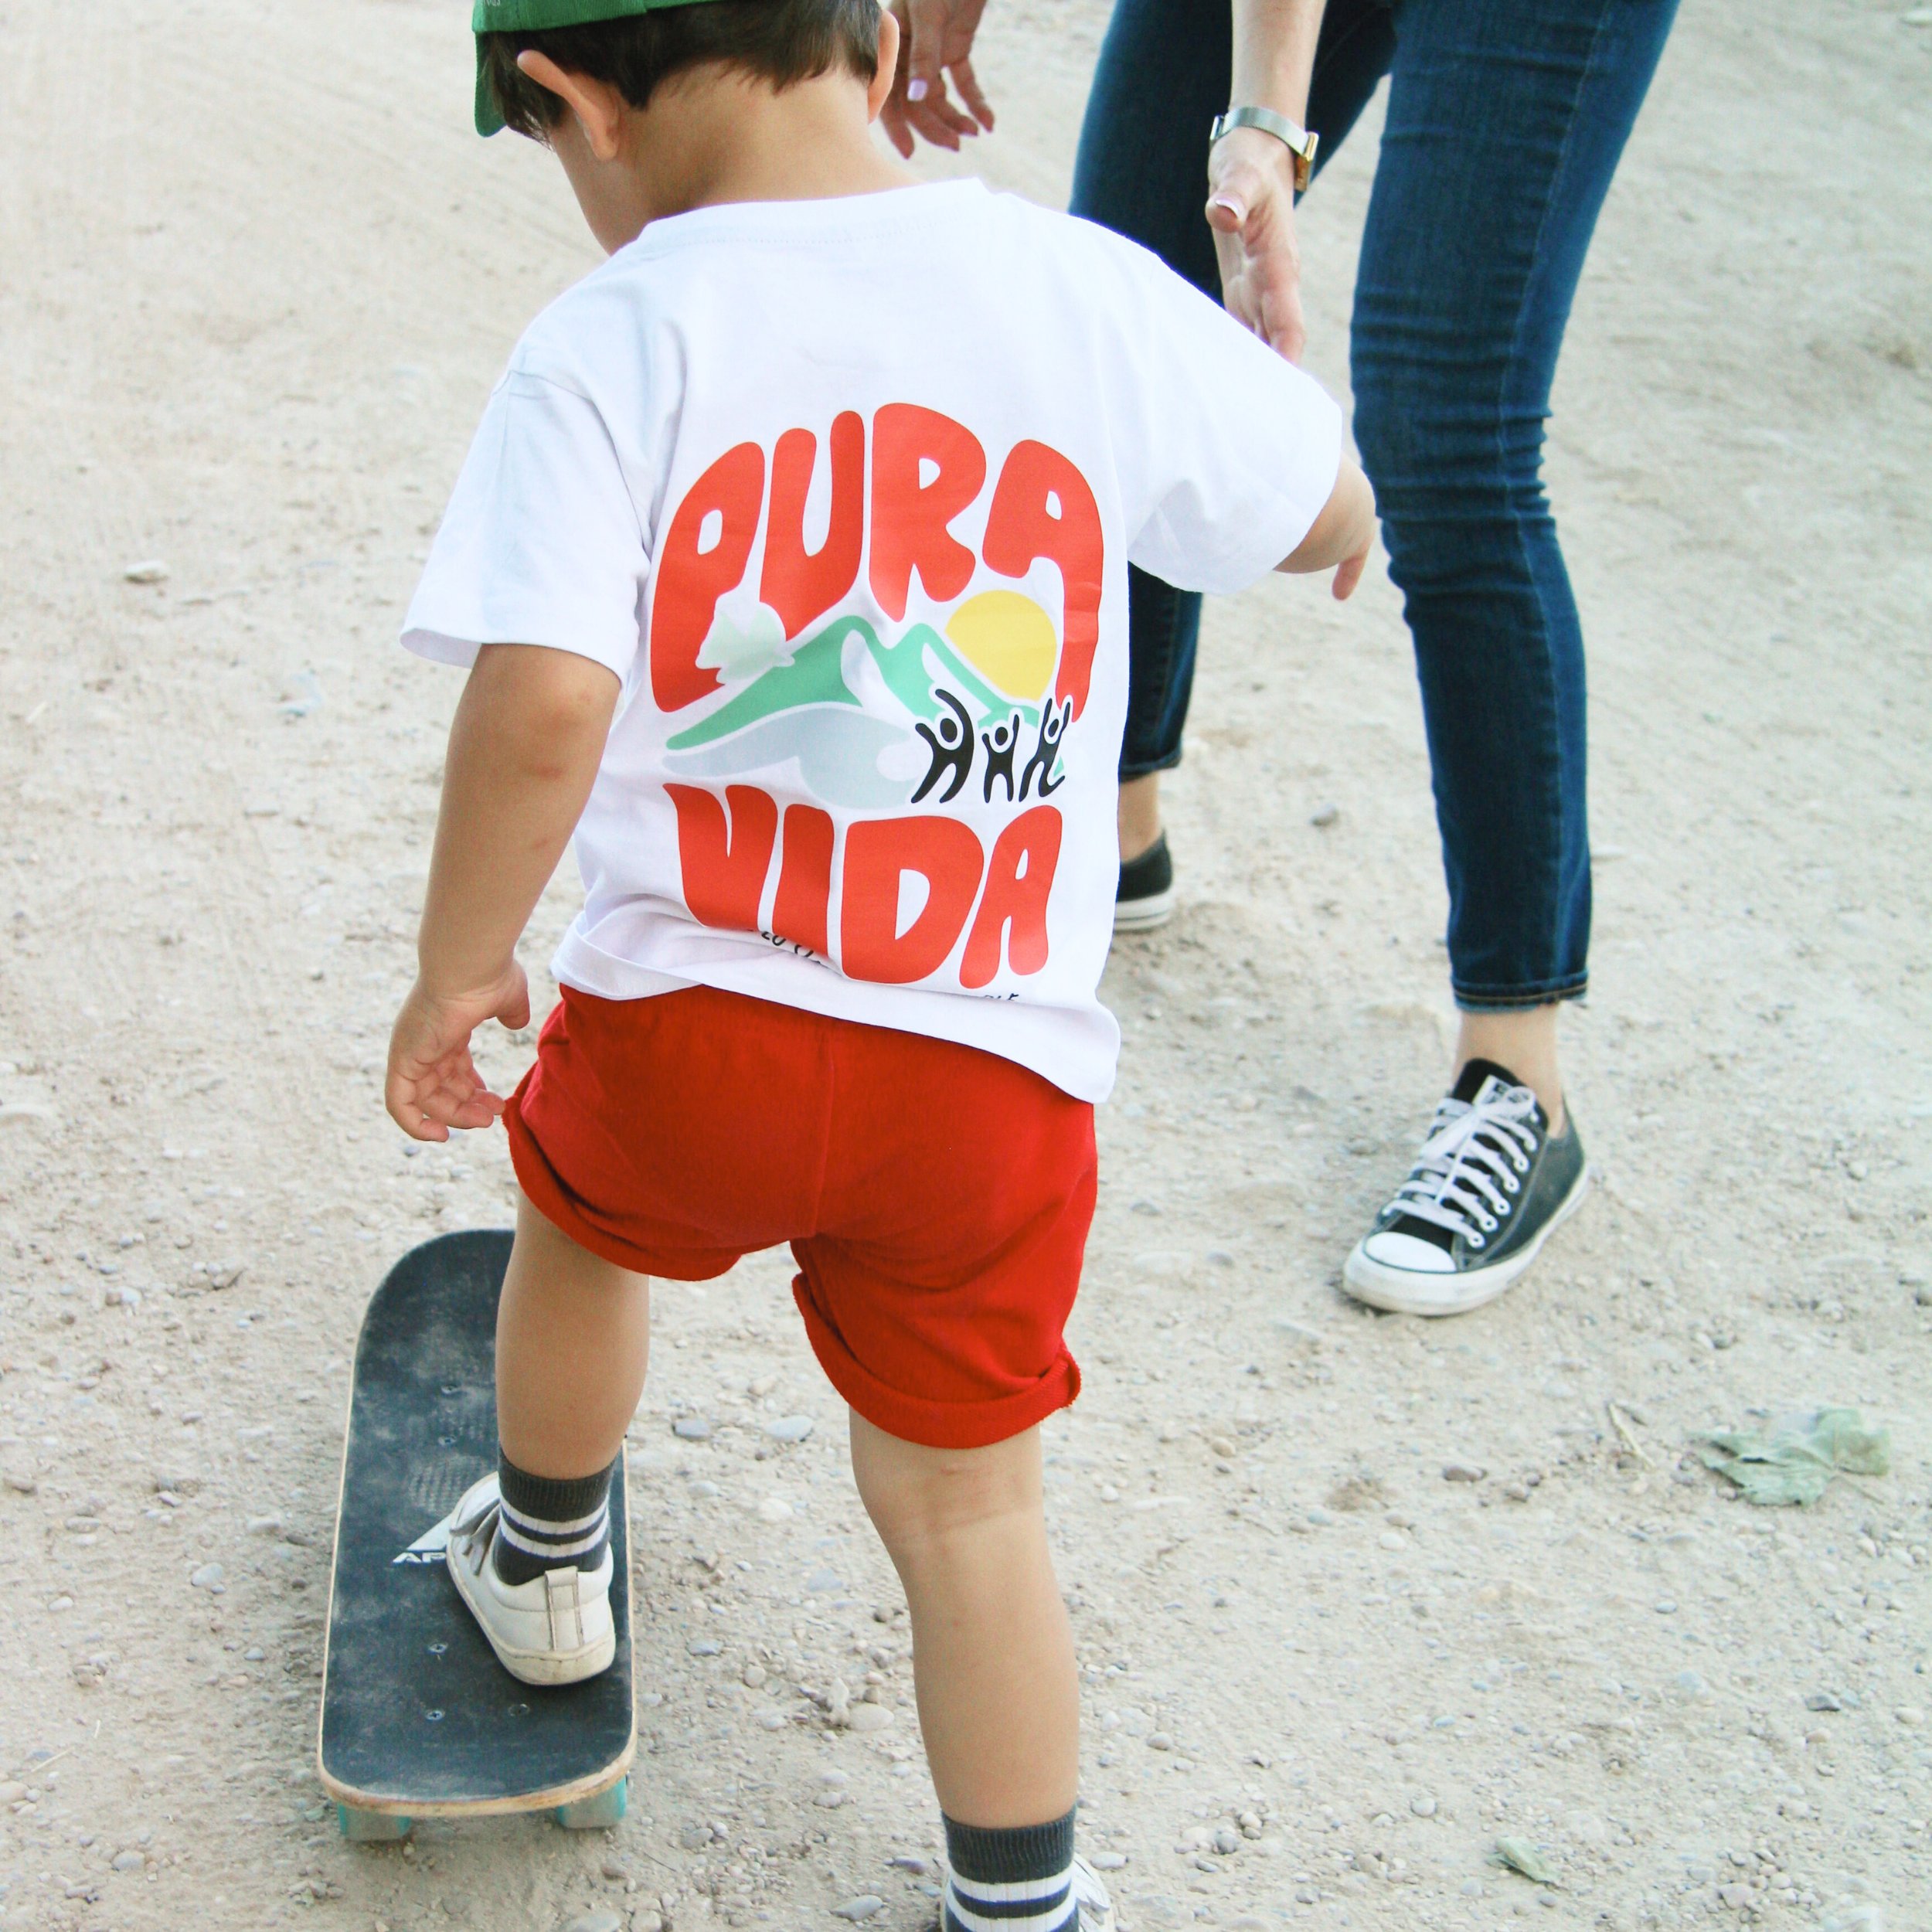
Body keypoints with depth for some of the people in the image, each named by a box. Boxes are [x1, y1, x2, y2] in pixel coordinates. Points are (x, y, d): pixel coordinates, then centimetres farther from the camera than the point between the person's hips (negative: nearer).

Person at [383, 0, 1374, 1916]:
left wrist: (453, 973, -9)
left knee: (582, 1225, 33)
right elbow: (1328, 518, 11)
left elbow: (543, 701, -24)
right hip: (992, 1072, 1)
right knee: (965, 1503, 19)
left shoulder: (614, 341, -12)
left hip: (683, 1031, -1)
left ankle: (543, 1564, 58)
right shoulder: (1090, 290, -3)